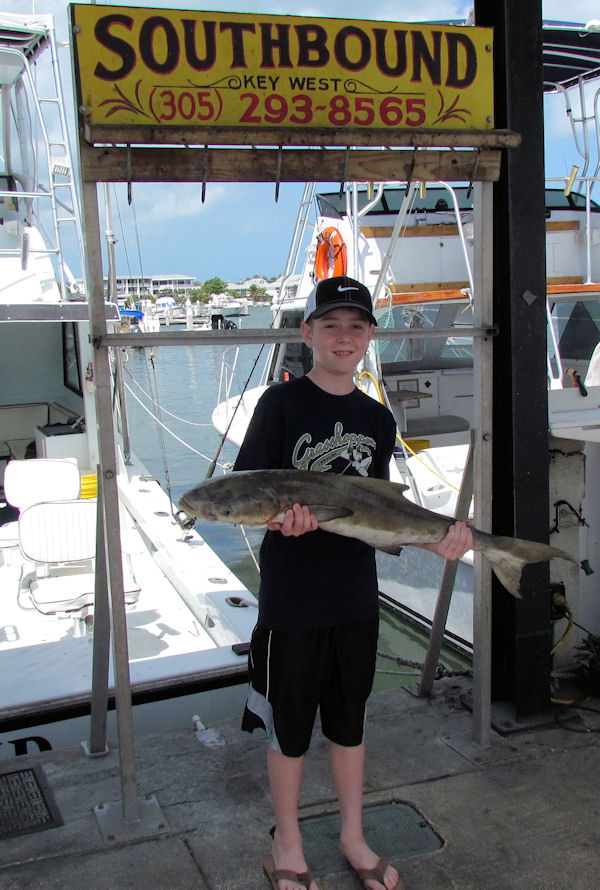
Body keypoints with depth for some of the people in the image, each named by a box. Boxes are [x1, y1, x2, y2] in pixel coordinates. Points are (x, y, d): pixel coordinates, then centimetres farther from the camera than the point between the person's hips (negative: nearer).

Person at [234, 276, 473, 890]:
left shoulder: (377, 418, 6)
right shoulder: (282, 402, -8)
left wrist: (432, 538, -5)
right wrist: (279, 517, -30)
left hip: (356, 598, 4)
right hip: (291, 601, -4)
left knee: (349, 724, 19)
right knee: (288, 728, 11)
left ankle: (353, 838, 38)